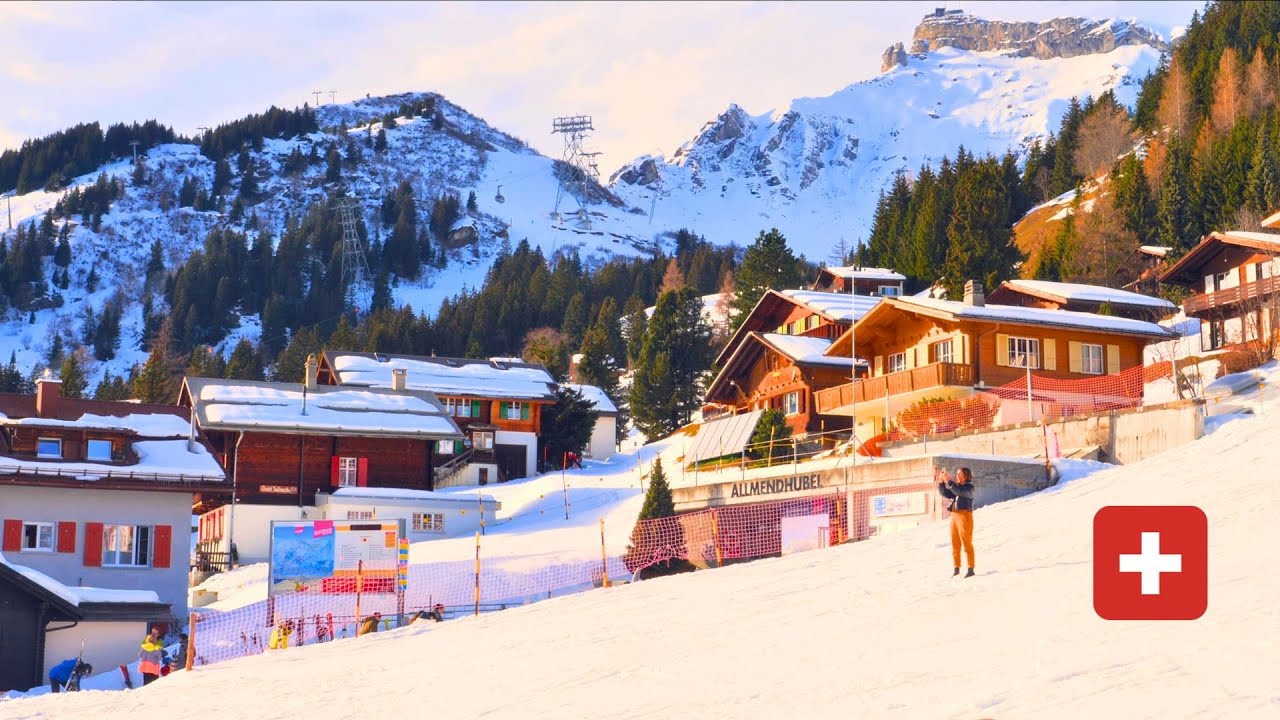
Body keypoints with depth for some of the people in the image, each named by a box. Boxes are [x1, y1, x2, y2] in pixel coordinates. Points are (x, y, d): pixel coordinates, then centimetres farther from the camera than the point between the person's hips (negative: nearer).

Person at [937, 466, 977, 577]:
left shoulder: (969, 487, -3)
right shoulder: (956, 487, 19)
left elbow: (959, 492, -22)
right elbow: (945, 493, 11)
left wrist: (948, 481, -26)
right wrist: (941, 483, -3)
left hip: (964, 516, -7)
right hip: (954, 515, 7)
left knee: (967, 543, -8)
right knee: (955, 544, 8)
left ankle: (971, 569, -7)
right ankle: (956, 568, 14)